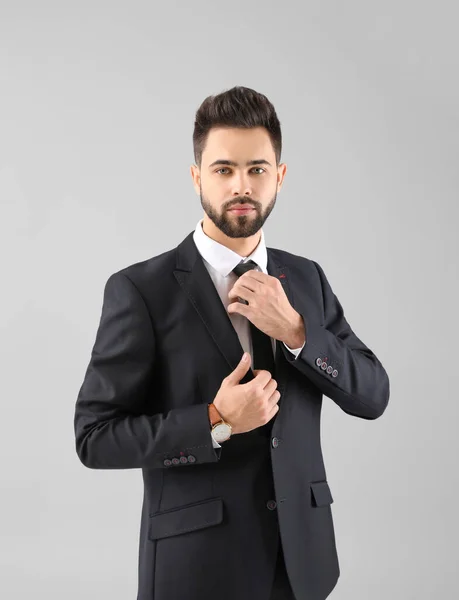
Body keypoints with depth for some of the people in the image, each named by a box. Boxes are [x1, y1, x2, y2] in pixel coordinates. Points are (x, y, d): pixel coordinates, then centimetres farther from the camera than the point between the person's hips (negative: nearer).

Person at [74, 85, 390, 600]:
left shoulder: (306, 279, 3)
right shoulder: (140, 290, -11)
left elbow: (373, 397, -1)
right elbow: (94, 437, -11)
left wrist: (294, 330, -15)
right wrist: (216, 422, -21)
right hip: (198, 559, -4)